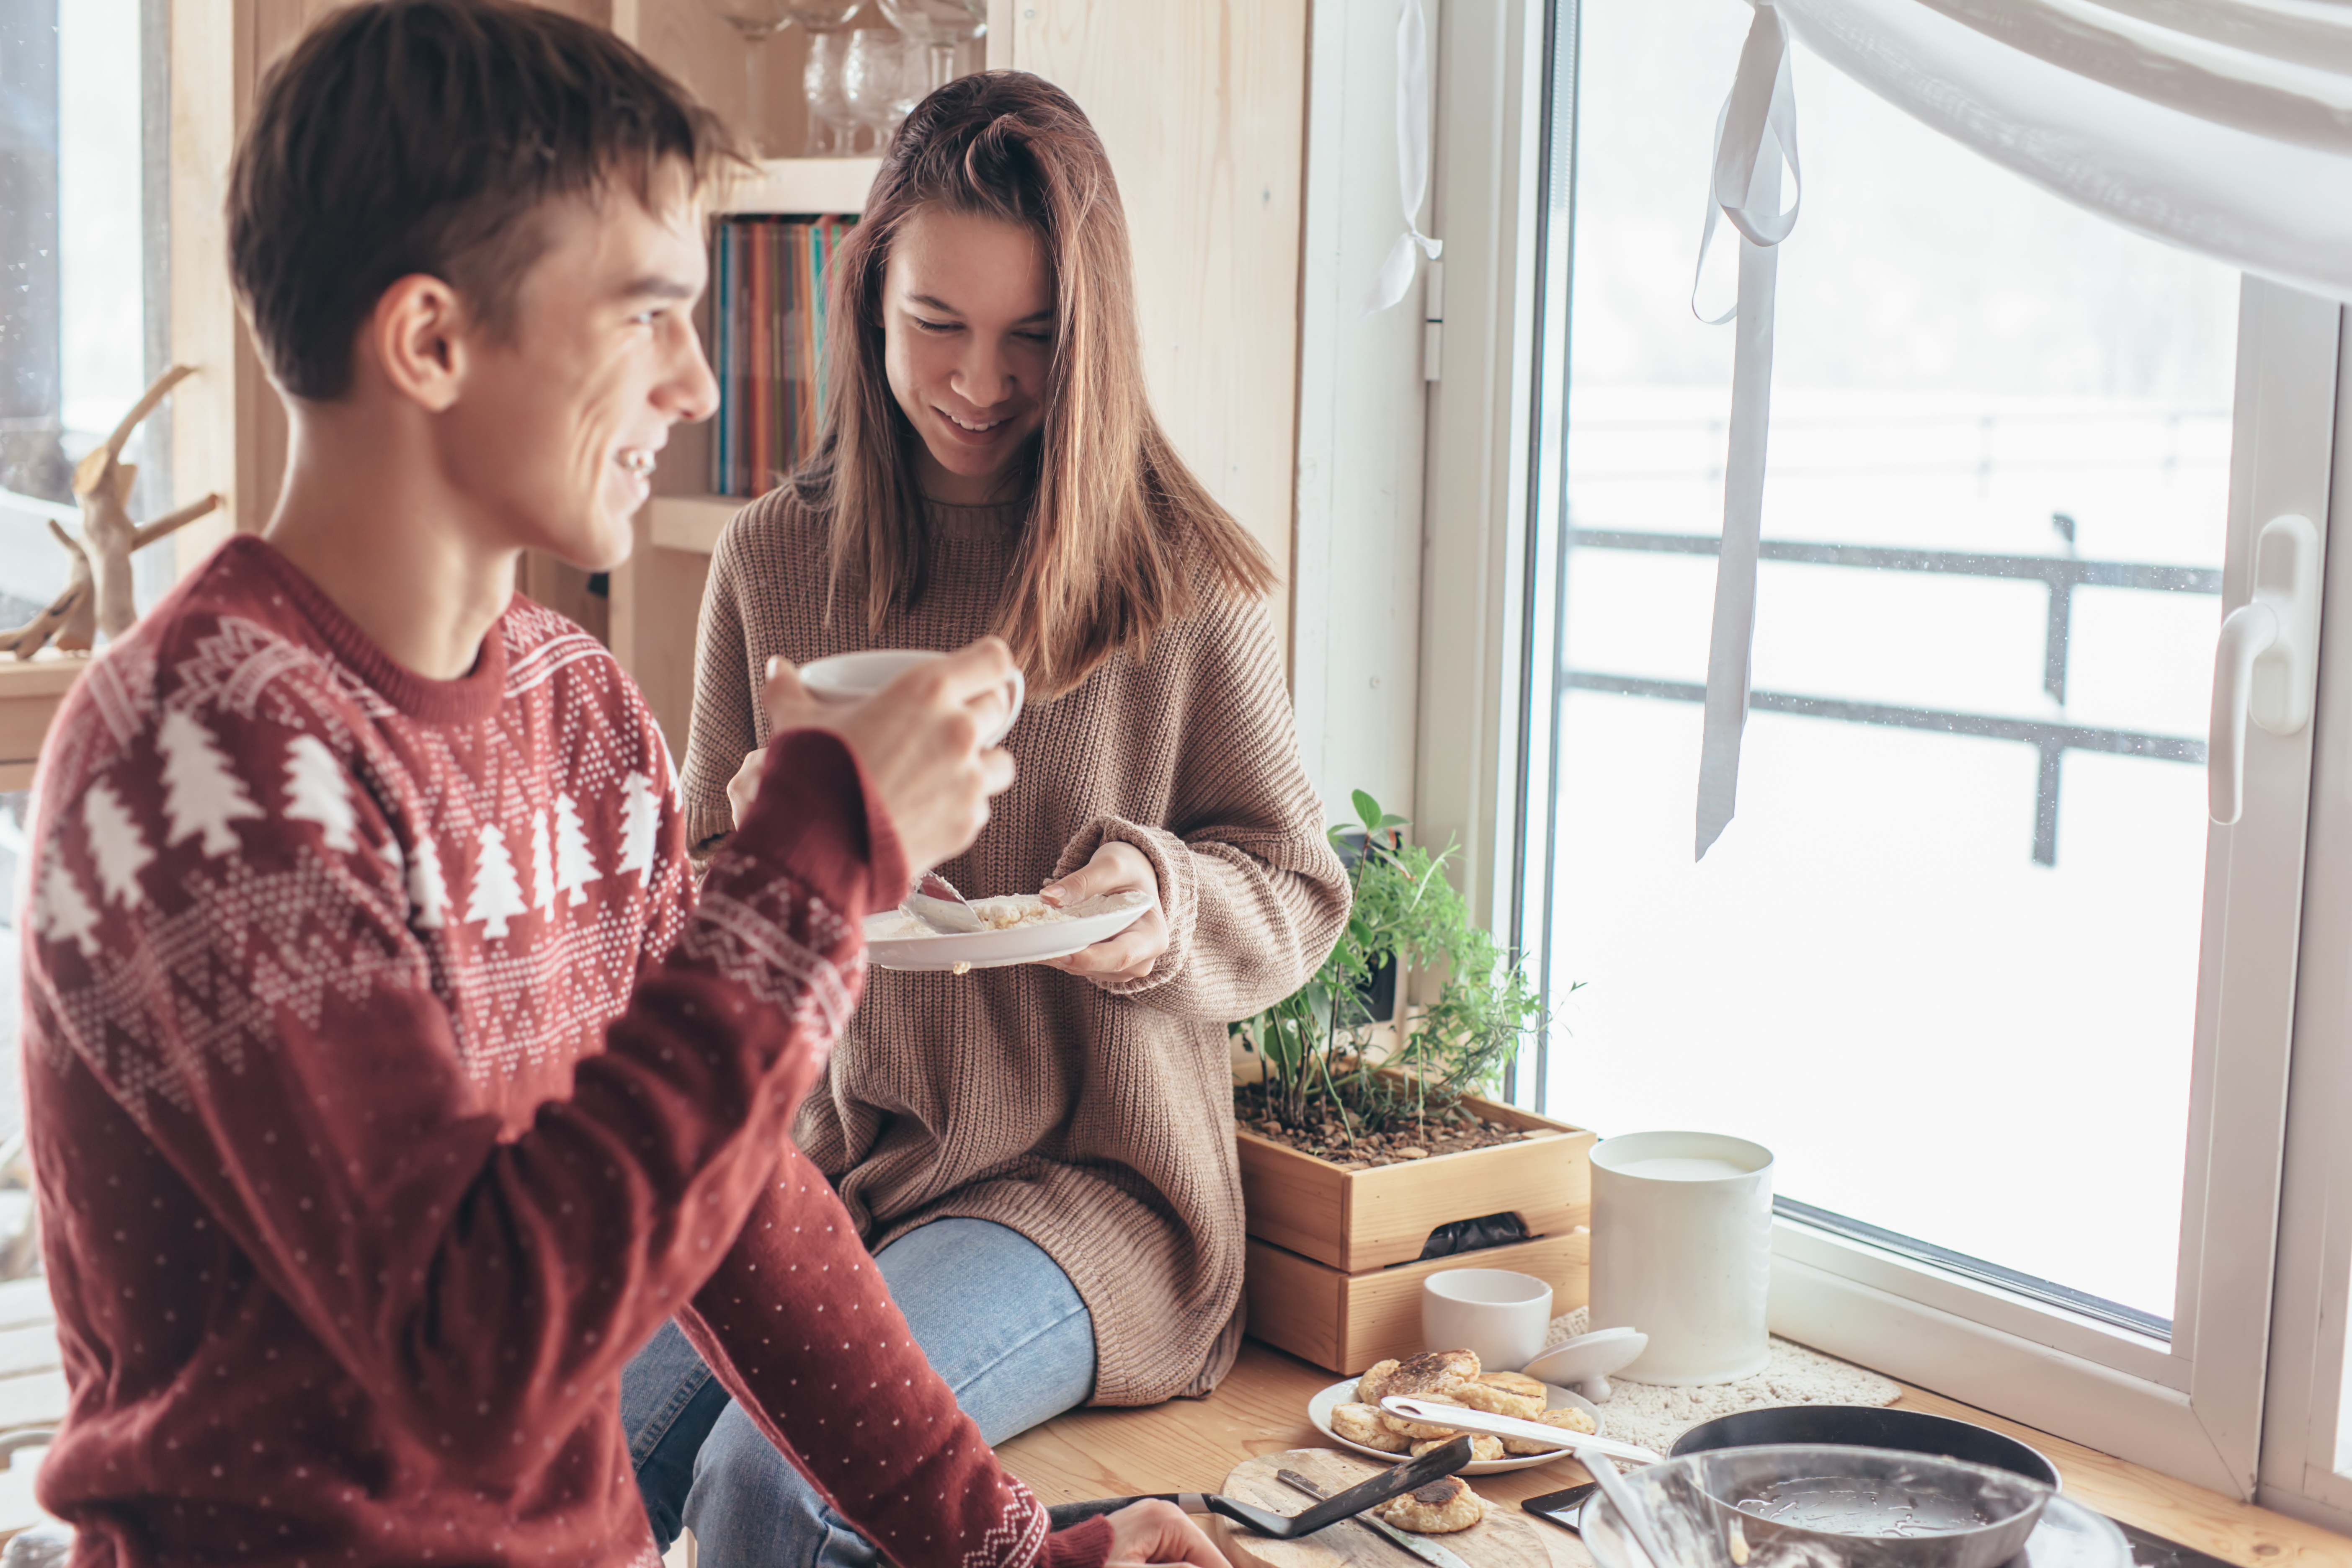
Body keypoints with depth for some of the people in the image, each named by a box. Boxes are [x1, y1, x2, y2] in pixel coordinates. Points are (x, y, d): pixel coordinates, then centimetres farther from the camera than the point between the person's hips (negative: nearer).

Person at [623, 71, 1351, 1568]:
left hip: (1087, 1179, -3)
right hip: (816, 1162, 4)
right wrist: (761, 851, -12)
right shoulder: (772, 557, 5)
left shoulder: (1189, 583, -5)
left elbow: (1299, 891, 2)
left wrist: (1164, 909, -20)